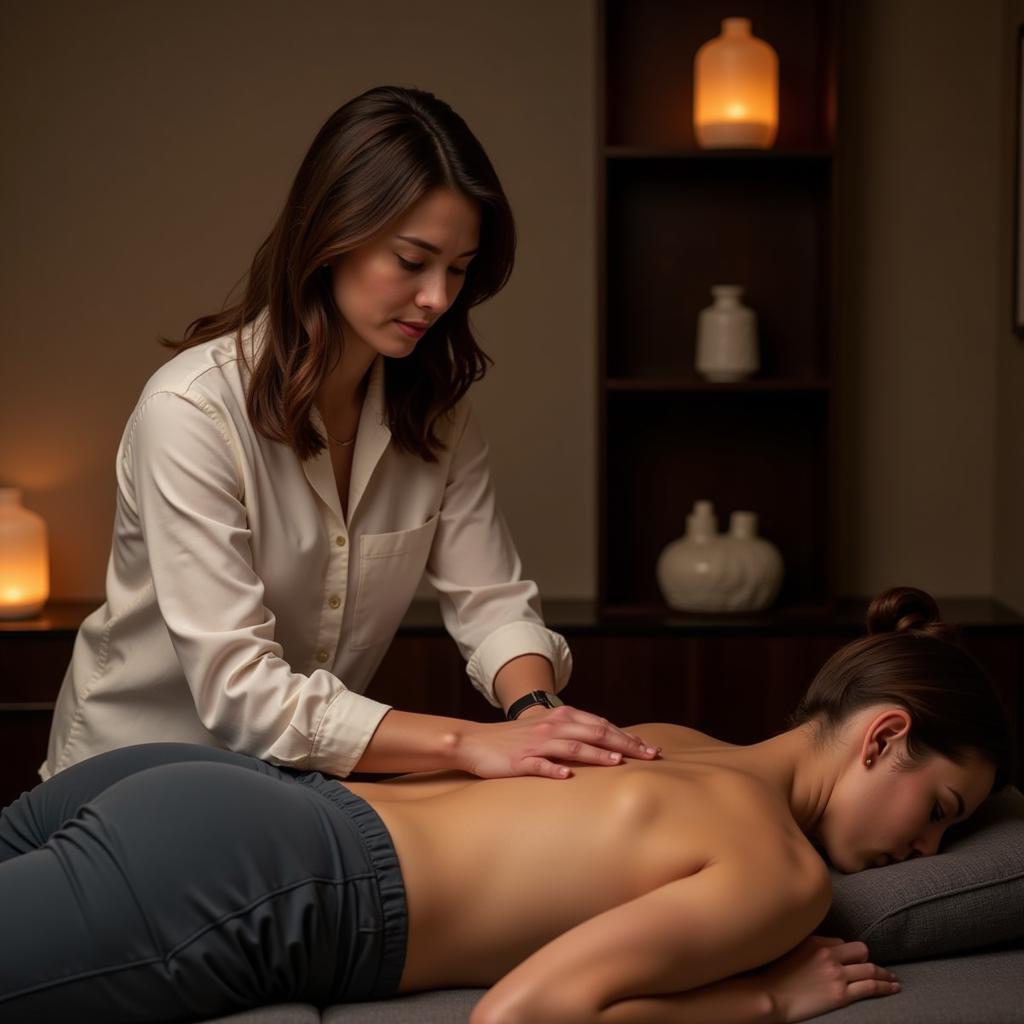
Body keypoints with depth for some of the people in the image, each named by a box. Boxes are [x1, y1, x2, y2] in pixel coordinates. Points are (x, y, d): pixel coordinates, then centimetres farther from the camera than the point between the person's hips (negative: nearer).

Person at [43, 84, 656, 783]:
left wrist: (533, 707, -28)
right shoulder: (191, 410, -25)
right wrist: (465, 742, -36)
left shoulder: (437, 410, -3)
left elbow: (493, 601, -6)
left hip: (314, 773, 6)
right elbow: (240, 691, -29)